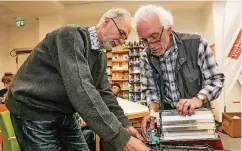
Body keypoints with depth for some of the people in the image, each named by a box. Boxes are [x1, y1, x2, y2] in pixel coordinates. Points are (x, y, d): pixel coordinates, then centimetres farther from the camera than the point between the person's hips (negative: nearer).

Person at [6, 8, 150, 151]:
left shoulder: (101, 56, 4)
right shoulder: (71, 35, -23)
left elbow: (104, 92, 4)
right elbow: (80, 89, -34)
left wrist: (124, 125, -7)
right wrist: (121, 138, -35)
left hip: (64, 113, 8)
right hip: (34, 111, -7)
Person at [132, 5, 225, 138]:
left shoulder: (196, 44, -15)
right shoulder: (146, 57, -7)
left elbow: (215, 79, -9)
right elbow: (151, 90, 0)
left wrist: (199, 98, -27)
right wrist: (153, 112, -18)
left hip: (197, 114, -1)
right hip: (167, 117, 2)